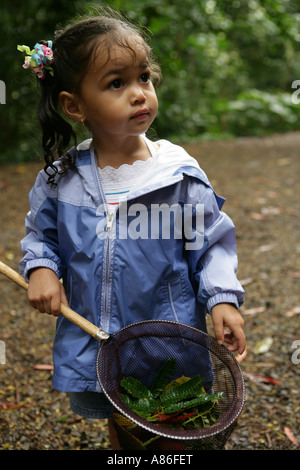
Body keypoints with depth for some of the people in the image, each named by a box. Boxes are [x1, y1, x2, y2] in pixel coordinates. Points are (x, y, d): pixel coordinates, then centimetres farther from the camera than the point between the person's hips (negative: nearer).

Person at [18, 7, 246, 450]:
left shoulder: (181, 176, -13)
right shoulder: (61, 178, -6)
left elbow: (213, 243, -5)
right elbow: (42, 234, 10)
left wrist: (222, 299, -18)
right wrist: (41, 268, -10)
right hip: (93, 347, 3)